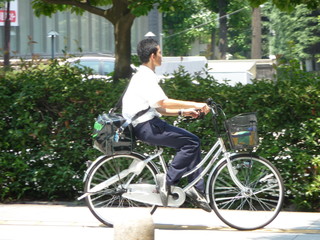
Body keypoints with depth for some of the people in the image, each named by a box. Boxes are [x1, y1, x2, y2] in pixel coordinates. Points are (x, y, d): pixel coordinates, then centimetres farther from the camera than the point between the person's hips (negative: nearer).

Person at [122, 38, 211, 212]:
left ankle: (197, 191, 5)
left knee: (192, 142, 8)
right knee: (191, 142, -14)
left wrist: (182, 112, 13)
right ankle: (168, 180, -12)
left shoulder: (144, 76, 21)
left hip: (149, 124, 10)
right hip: (146, 127, -10)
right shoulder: (145, 77, -12)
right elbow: (163, 103, -23)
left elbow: (158, 109, 22)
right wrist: (195, 104, -19)